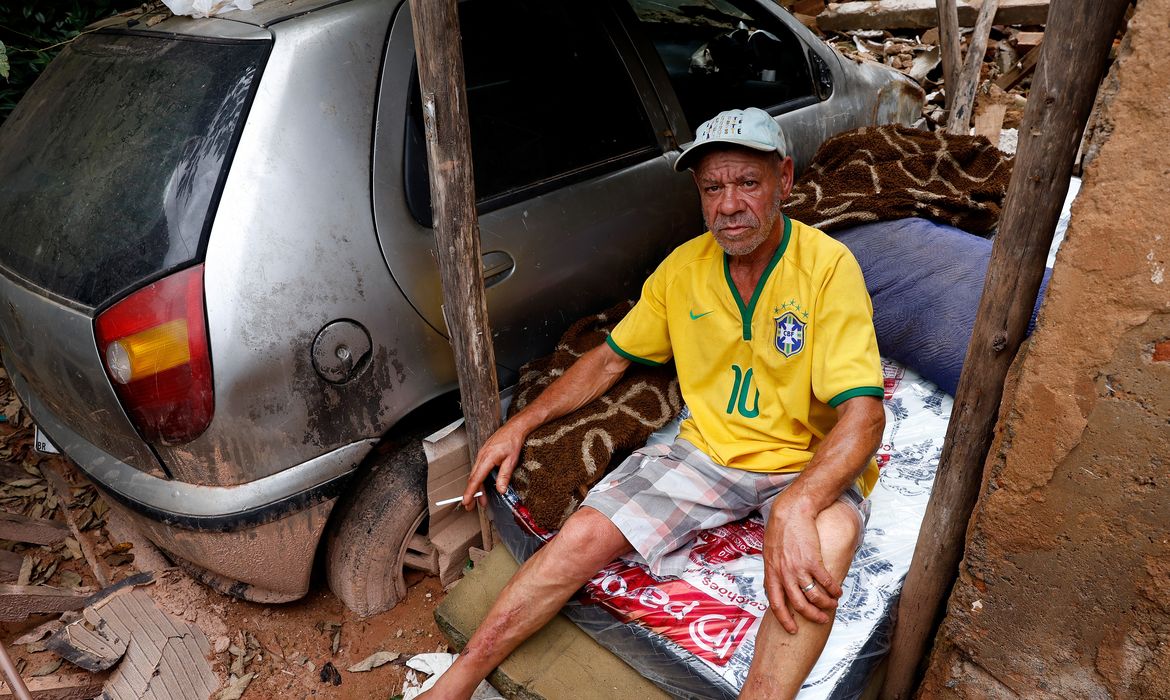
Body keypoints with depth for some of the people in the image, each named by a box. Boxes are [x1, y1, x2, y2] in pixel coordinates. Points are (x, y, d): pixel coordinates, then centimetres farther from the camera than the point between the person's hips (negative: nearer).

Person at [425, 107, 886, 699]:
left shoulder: (828, 266, -15)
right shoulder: (682, 268, 1)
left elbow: (863, 413, -23)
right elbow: (610, 358, 11)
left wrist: (795, 509, -40)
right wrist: (520, 425, 2)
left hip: (808, 467, -3)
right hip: (706, 451, 4)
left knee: (826, 539, -39)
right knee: (584, 534, -15)